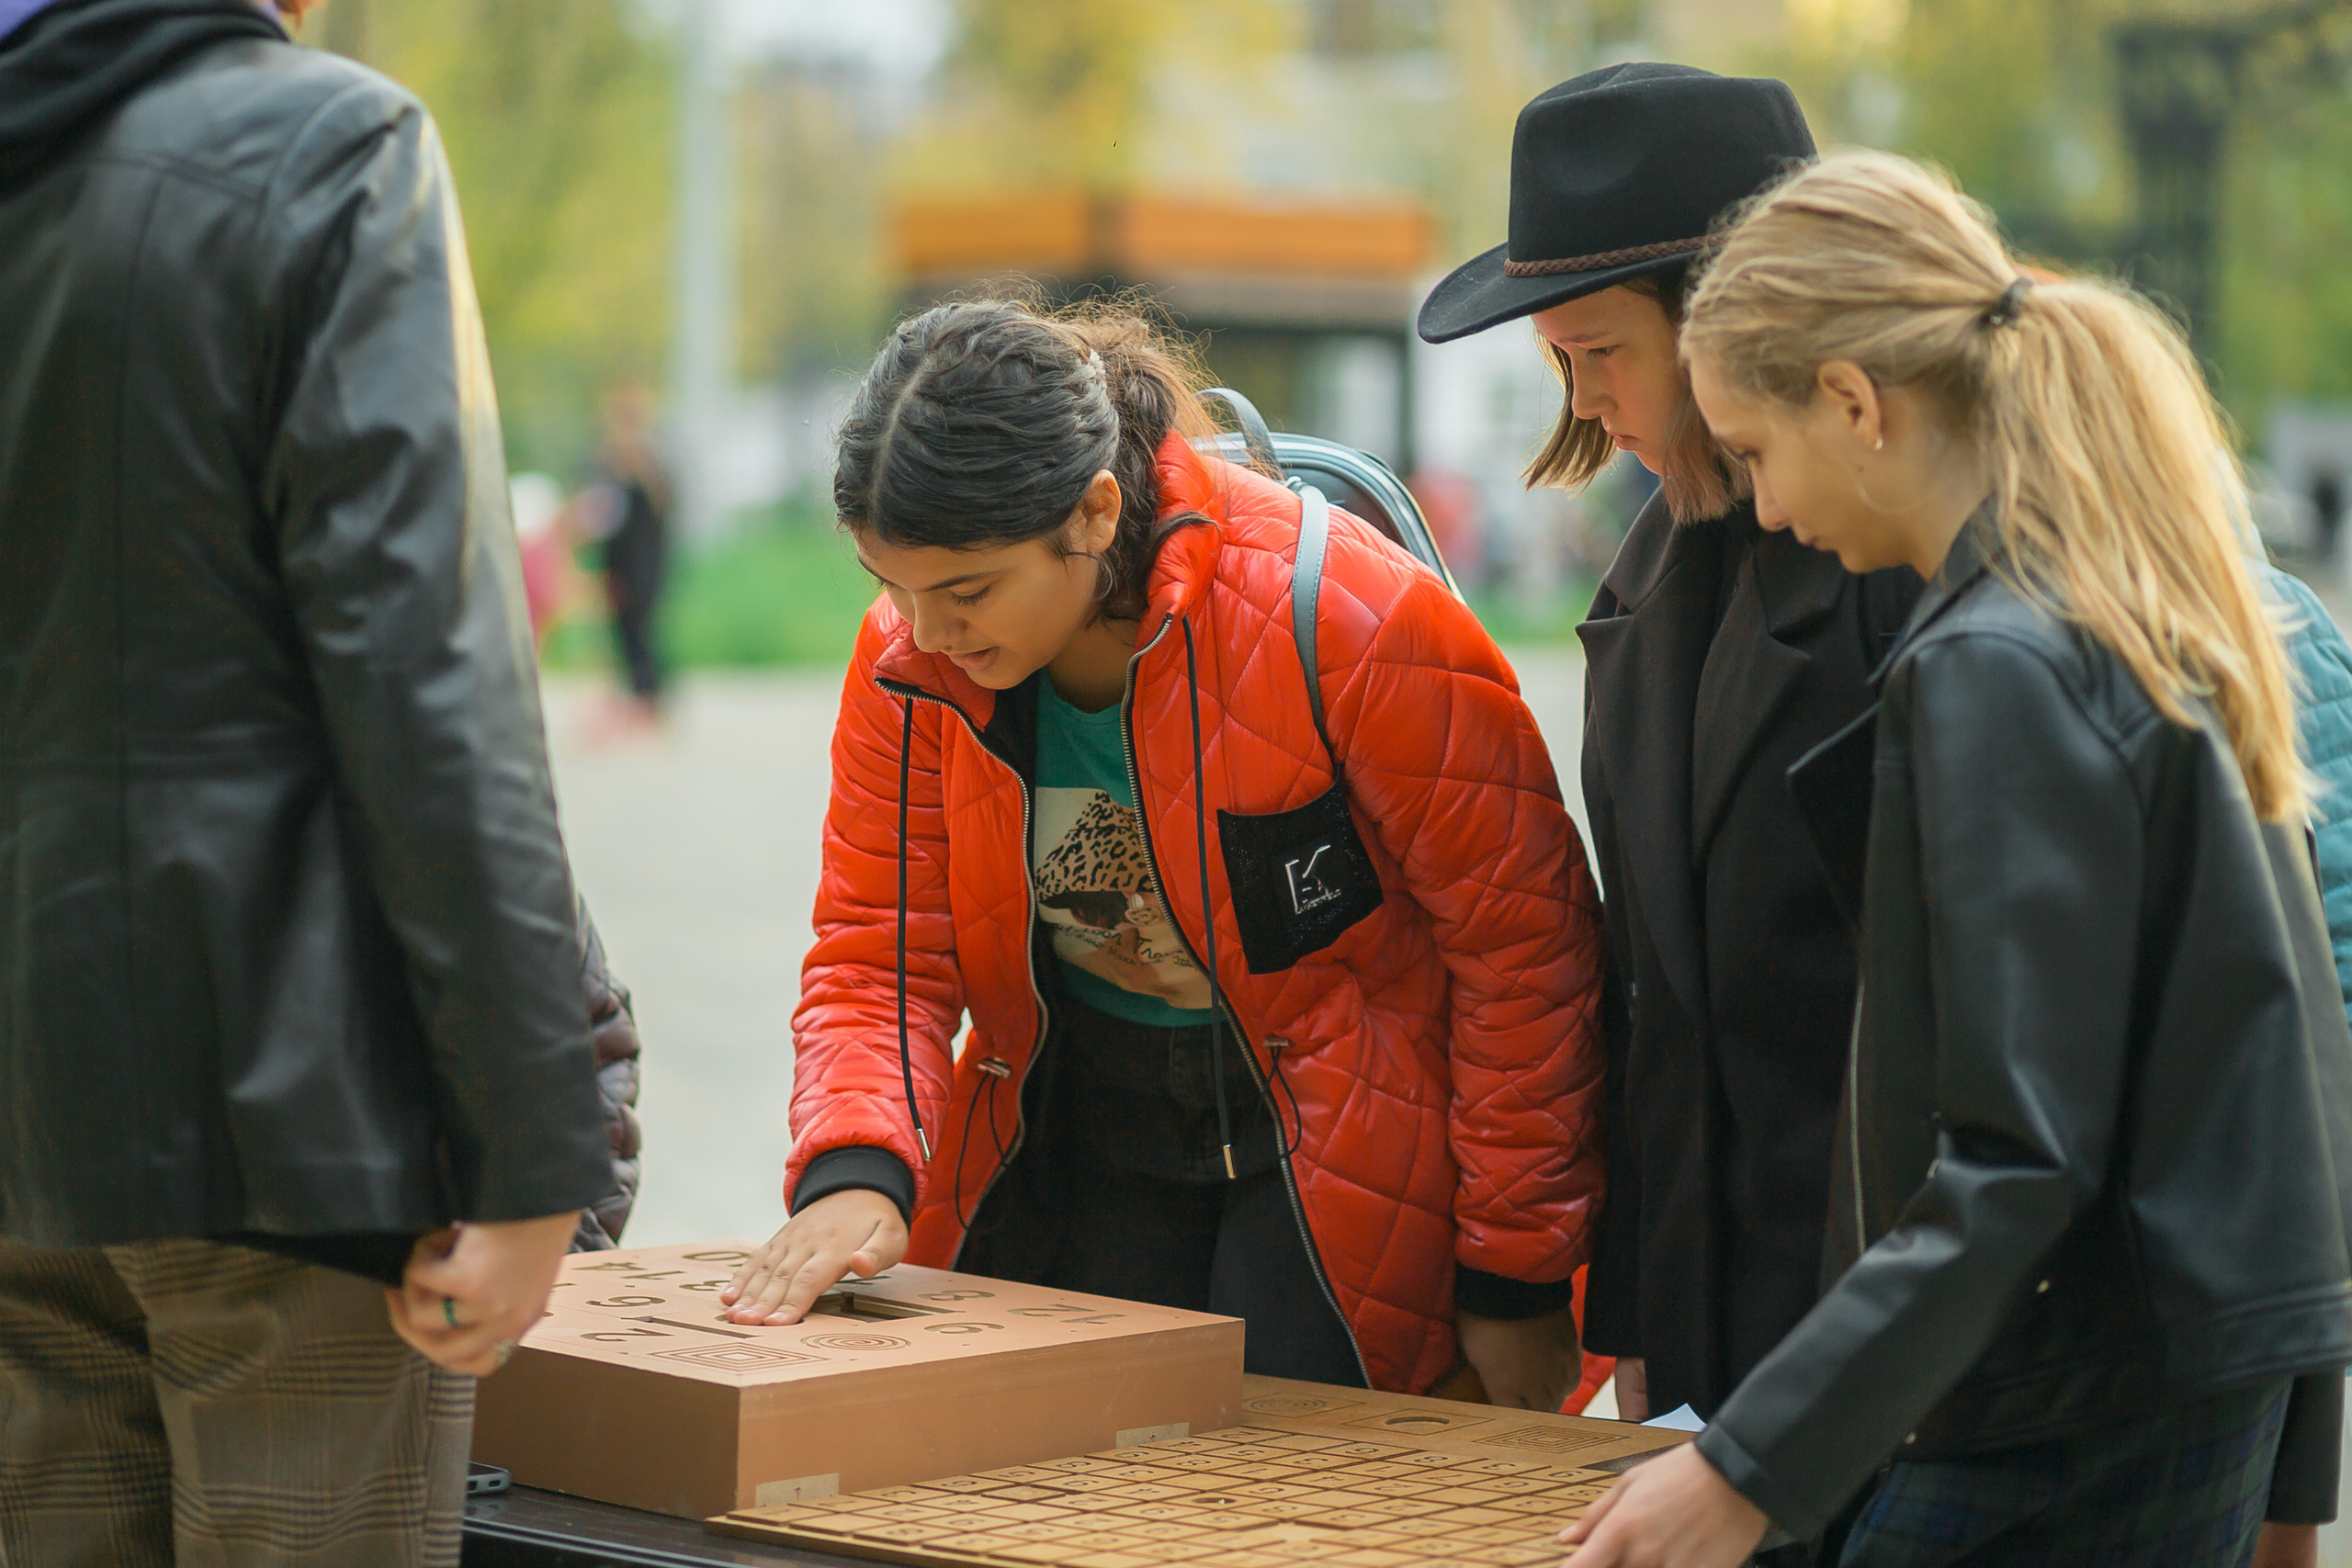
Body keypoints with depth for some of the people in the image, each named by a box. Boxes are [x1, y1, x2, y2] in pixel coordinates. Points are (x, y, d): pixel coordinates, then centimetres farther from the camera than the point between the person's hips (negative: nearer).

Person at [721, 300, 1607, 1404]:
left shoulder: (1346, 620, -25)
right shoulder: (909, 662, -10)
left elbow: (1525, 946, -16)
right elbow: (879, 956, -6)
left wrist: (1516, 1281, -12)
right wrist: (854, 1171, -28)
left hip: (1331, 1147, -4)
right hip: (1083, 1133, 5)